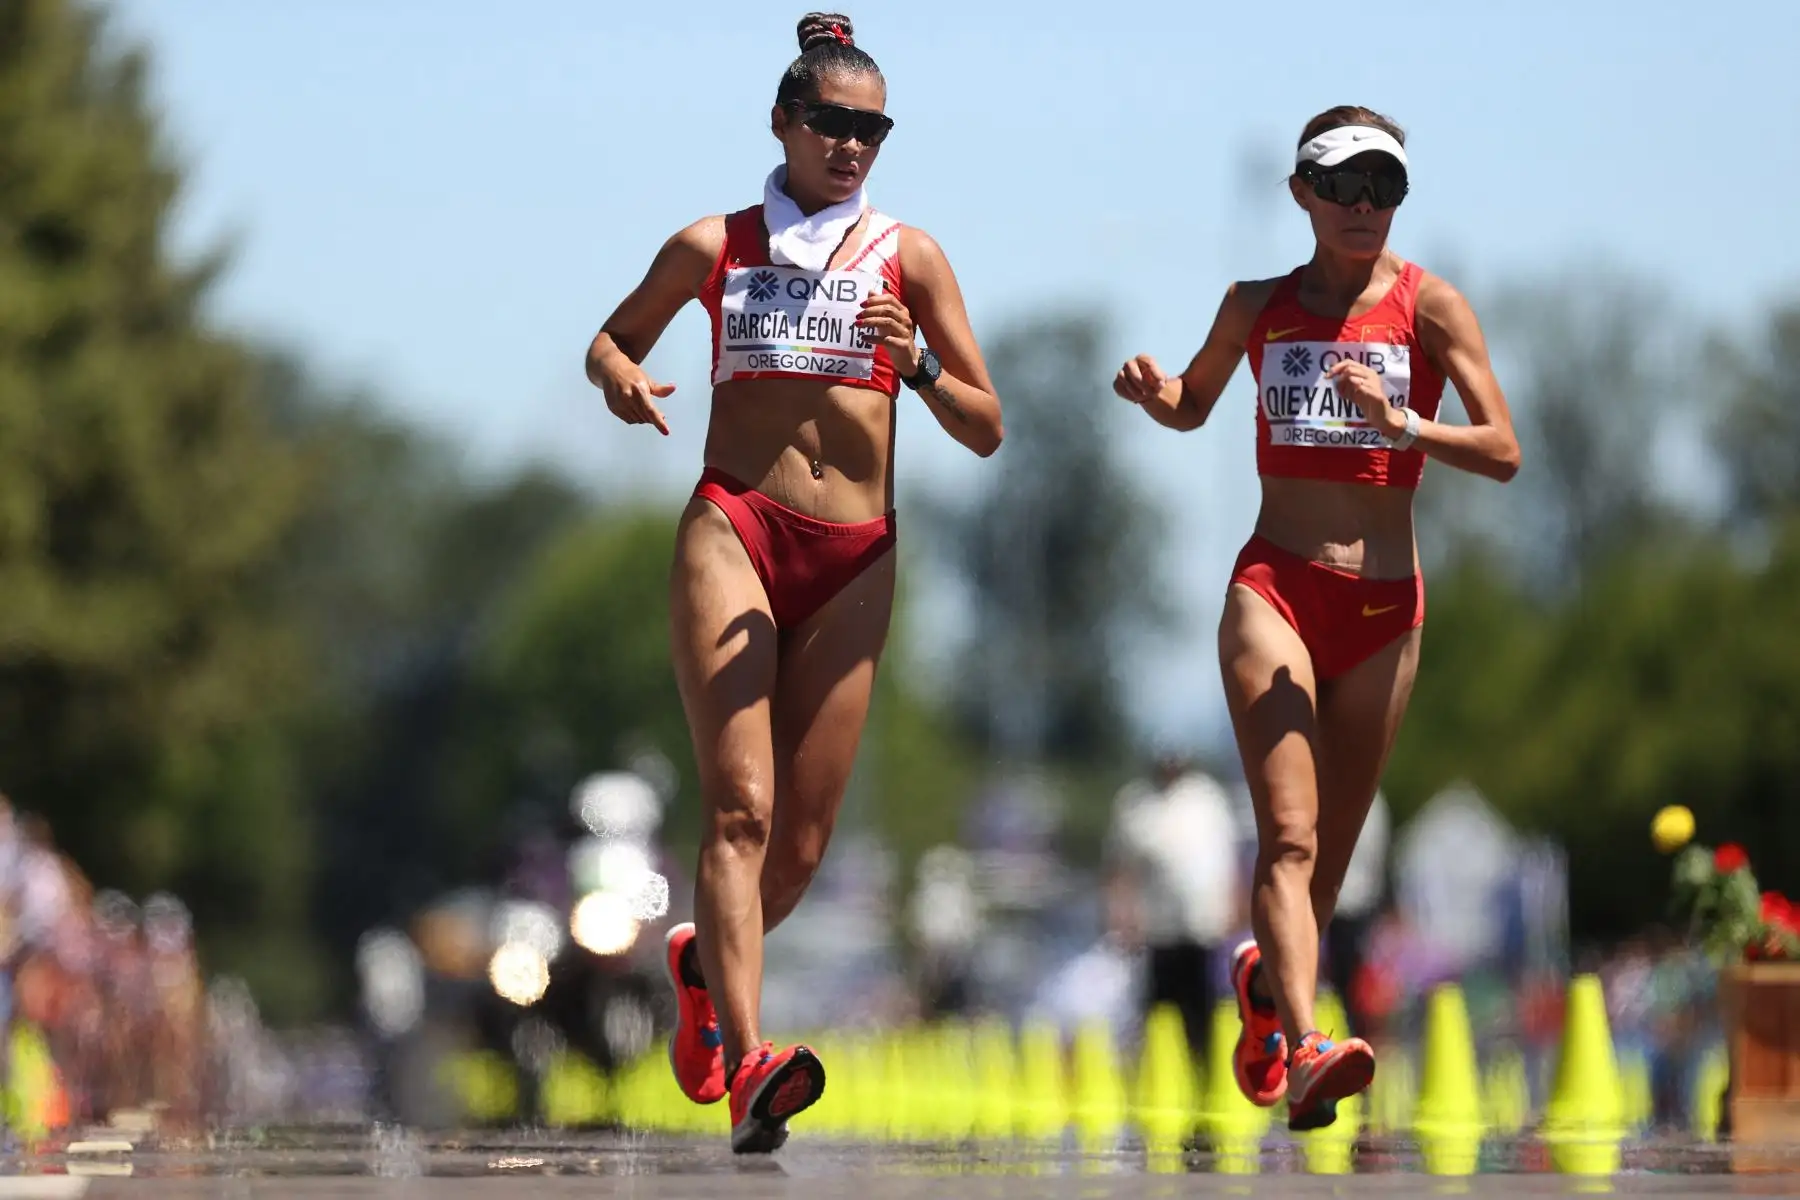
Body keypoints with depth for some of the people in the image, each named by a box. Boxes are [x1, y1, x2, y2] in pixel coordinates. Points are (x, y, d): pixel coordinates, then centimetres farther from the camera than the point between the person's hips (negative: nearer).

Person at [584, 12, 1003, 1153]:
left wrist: (917, 363, -11)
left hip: (853, 557, 2)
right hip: (733, 531, -2)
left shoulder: (909, 257, 10)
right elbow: (613, 339, 24)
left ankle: (707, 962, 35)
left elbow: (986, 430, 9)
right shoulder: (714, 247, 8)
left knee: (803, 841, 4)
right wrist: (620, 379, 0)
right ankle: (748, 1061, -28)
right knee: (742, 805, -18)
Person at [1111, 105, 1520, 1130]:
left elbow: (1503, 454, -6)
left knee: (1330, 851, 10)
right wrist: (1151, 391, 3)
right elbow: (1194, 406, 26)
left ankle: (1269, 979, 40)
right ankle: (1305, 1047, -31)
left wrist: (1401, 424, -22)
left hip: (1384, 598, 0)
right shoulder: (1259, 305, 8)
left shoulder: (1428, 305, 0)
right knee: (1290, 834, -17)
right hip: (1274, 585, 0)